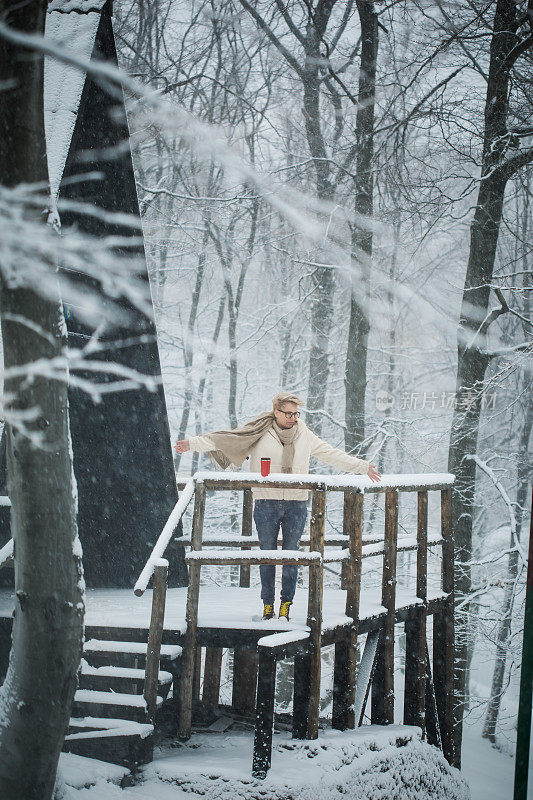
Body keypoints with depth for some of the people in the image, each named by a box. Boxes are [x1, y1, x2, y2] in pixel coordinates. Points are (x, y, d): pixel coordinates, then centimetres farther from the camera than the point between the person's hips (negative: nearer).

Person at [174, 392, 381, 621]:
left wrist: (363, 467, 21)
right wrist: (193, 443, -8)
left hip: (296, 505, 2)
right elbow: (224, 440, 0)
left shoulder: (306, 436, 11)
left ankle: (286, 602, 12)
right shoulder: (257, 434, 2)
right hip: (266, 505, -2)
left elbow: (333, 455, 20)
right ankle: (267, 603, 12)